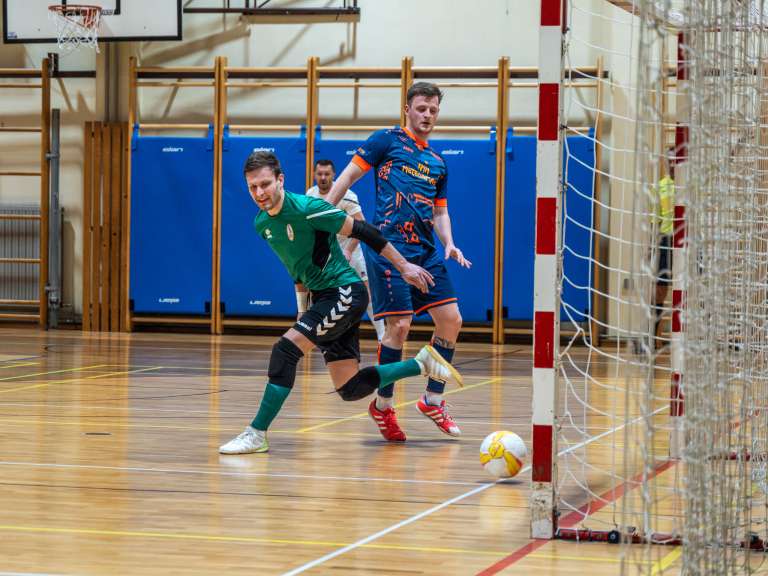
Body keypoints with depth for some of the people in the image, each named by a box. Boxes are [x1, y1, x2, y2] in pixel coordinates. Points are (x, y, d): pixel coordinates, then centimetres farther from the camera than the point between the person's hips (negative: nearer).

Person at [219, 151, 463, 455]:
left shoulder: (306, 208, -19)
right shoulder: (261, 223, 5)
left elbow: (361, 230, -13)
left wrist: (403, 265, -10)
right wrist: (304, 306, 25)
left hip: (345, 291, -8)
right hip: (323, 298, 8)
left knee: (286, 348, -21)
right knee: (350, 389, 5)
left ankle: (256, 434, -14)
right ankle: (422, 364, 22)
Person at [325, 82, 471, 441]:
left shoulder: (438, 163, 19)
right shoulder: (387, 141, 2)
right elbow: (348, 176, 0)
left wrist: (449, 245, 4)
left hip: (426, 251, 6)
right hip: (389, 246, -6)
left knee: (451, 319, 0)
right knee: (399, 326, -11)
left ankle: (433, 400, 14)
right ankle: (382, 405, 6)